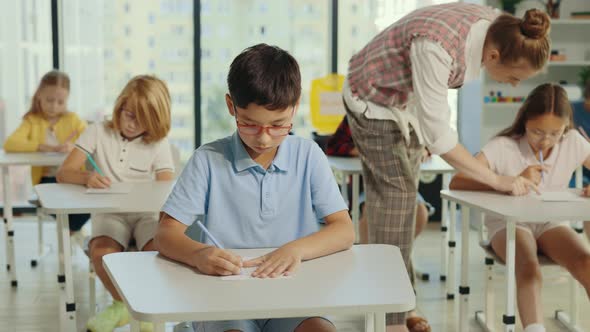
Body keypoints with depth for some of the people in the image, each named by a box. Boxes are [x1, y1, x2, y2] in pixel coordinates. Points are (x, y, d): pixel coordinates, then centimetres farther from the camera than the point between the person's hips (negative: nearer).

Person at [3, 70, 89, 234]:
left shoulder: (72, 119, 8)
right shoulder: (32, 121, 5)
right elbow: (10, 144, -12)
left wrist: (75, 146, -27)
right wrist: (42, 147, -22)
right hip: (47, 180, -1)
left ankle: (69, 229, 8)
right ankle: (74, 230, 2)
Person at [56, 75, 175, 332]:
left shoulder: (158, 144, 5)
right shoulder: (98, 132, 4)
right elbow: (63, 174, -2)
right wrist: (86, 177, -25)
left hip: (147, 212, 0)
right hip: (109, 212, 0)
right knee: (101, 252, -32)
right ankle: (122, 303, 2)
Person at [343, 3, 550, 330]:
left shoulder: (496, 26, -14)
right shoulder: (437, 48, -39)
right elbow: (439, 136, -34)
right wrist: (497, 180, -31)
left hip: (408, 99, 8)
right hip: (375, 102, -8)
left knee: (401, 197, 11)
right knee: (394, 197, -9)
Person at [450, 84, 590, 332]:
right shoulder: (503, 147, -15)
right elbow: (456, 183, -24)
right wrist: (511, 182, -31)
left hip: (551, 222, 3)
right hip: (509, 222, -3)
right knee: (529, 269, -35)